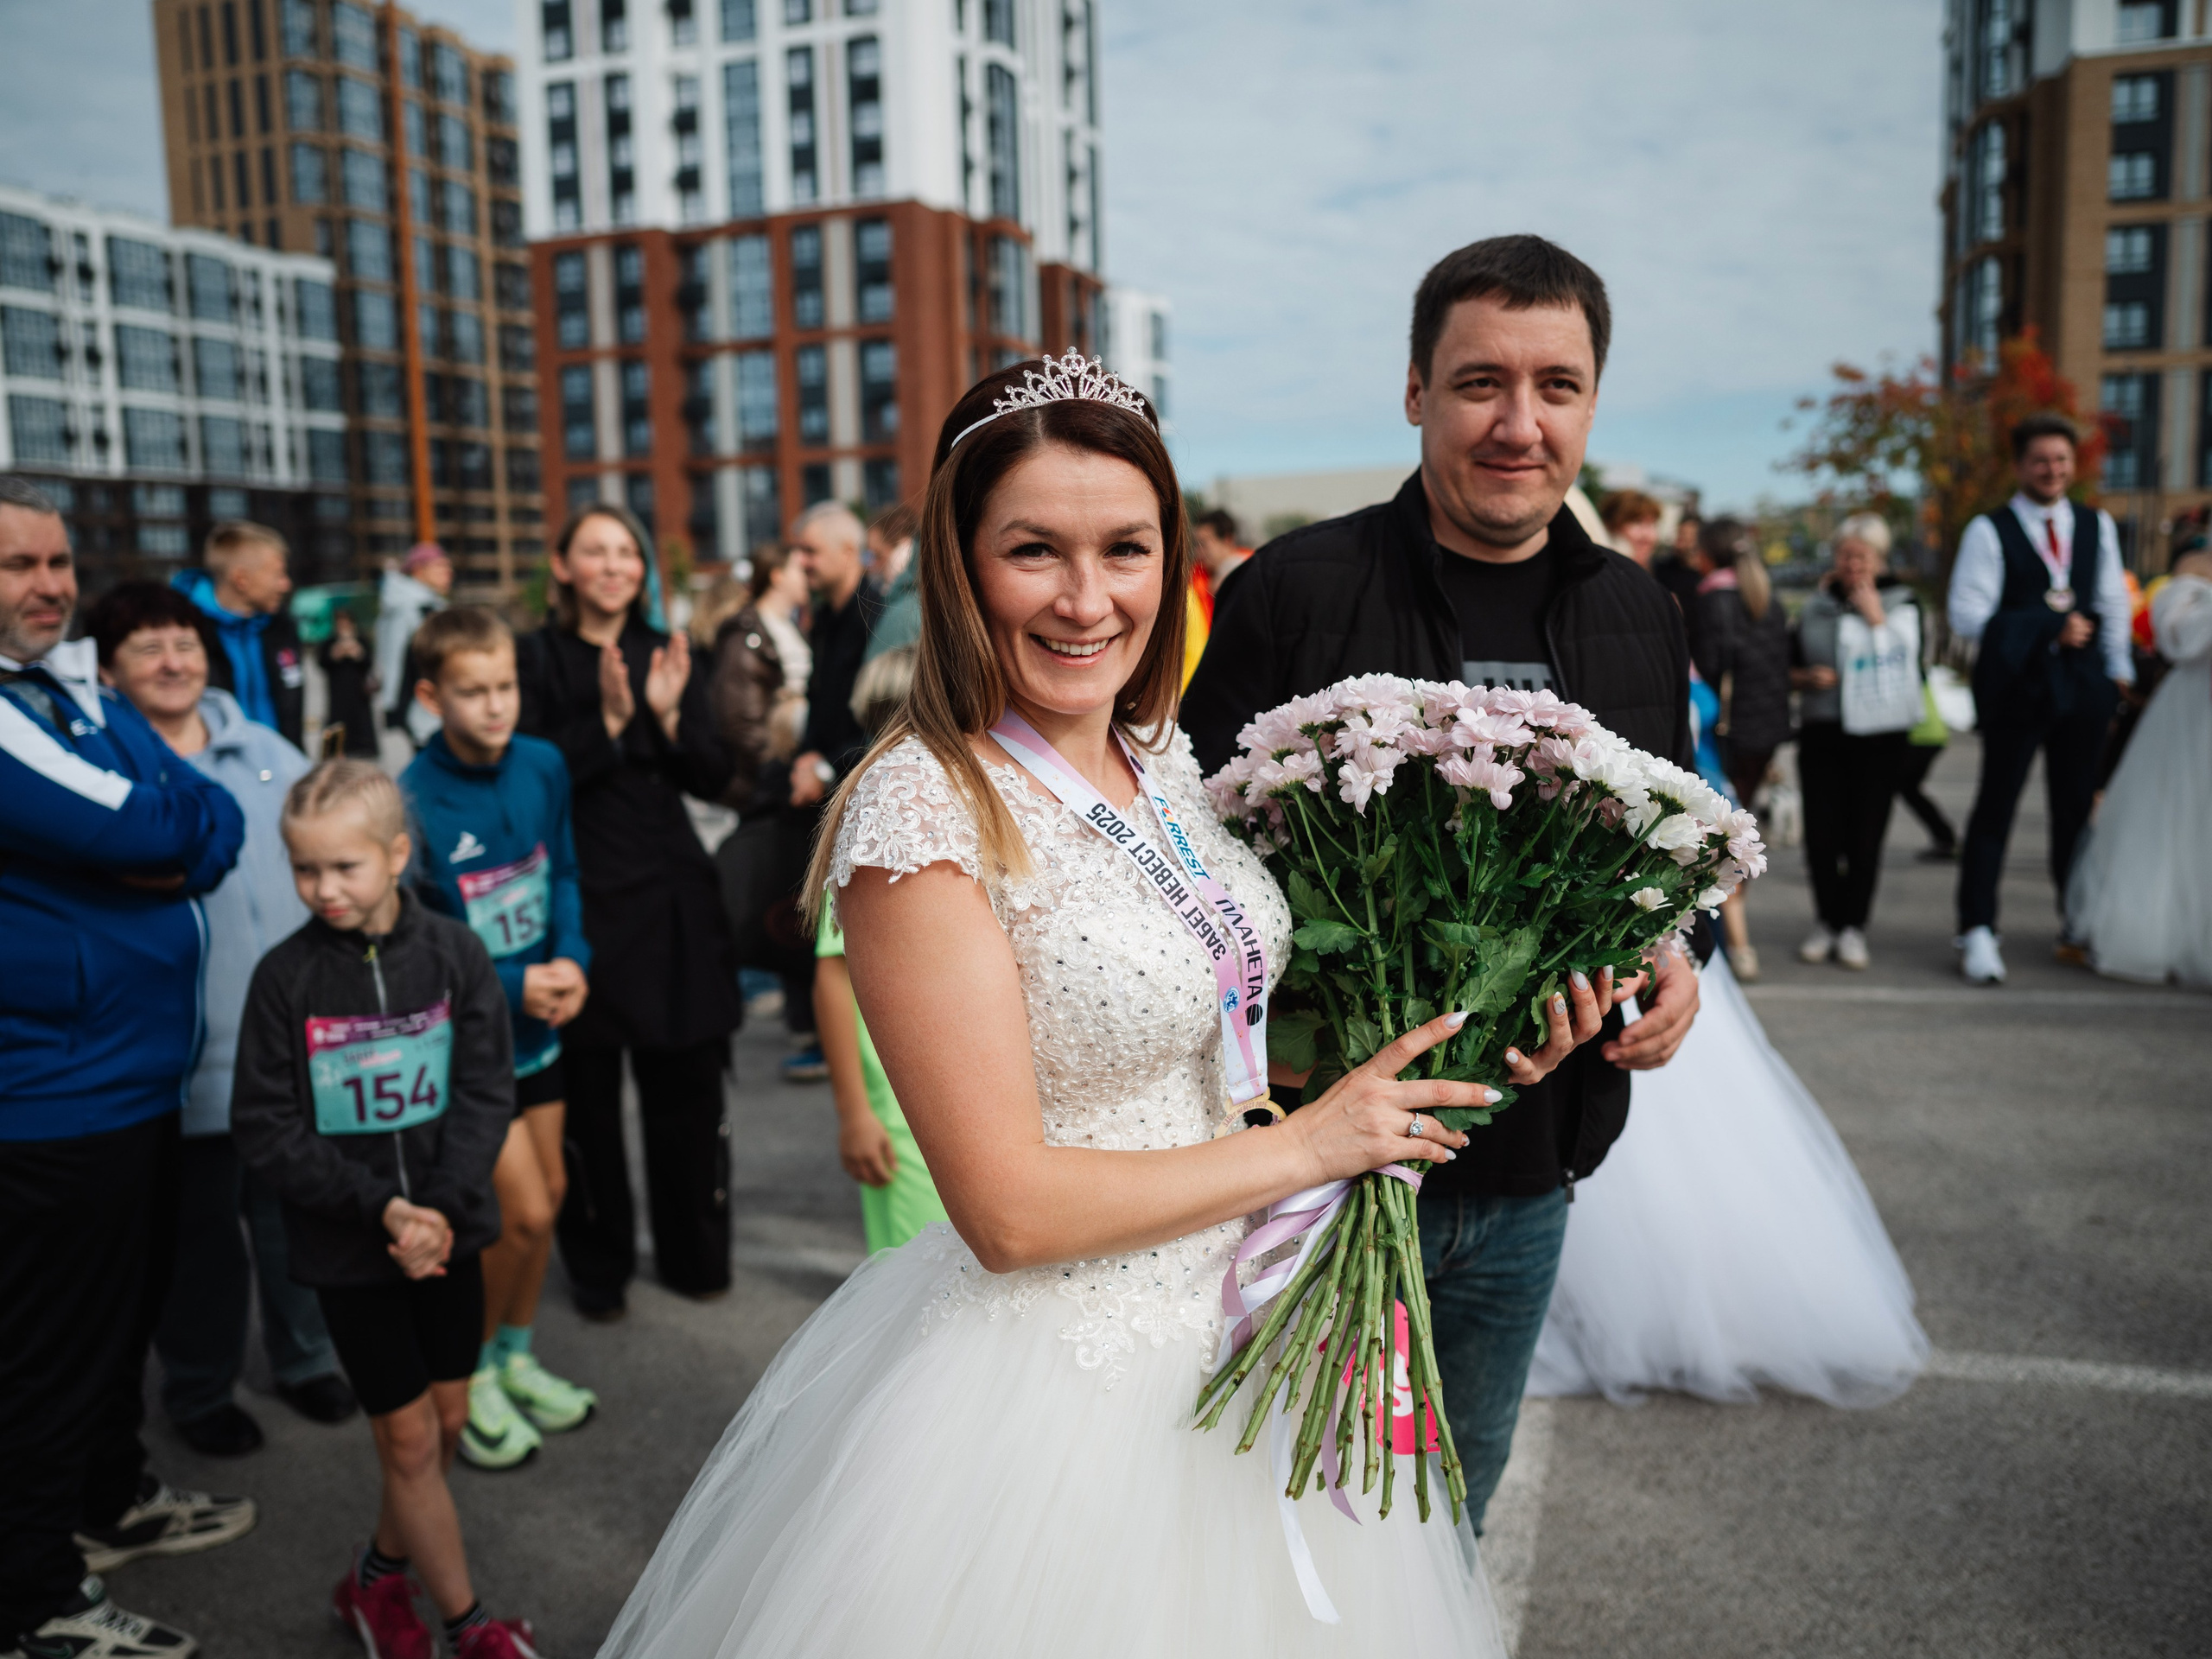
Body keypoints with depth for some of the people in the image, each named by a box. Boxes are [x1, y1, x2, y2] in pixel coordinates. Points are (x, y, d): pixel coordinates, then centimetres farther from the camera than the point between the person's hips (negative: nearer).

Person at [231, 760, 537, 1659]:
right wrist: (382, 1208, -19)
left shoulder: (453, 954, -7)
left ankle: (378, 1575, 39)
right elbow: (267, 1130, -10)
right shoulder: (285, 976, -10)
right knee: (408, 1433, 4)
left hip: (448, 1227, 2)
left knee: (448, 1417, 13)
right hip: (346, 1245, -2)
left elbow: (486, 1093, -7)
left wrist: (440, 1209, -19)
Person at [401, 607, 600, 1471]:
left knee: (548, 1194, 15)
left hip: (537, 1022, 6)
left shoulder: (542, 766, -5)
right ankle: (470, 1375, 19)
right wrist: (512, 985, -20)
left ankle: (515, 1356, 36)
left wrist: (571, 960, -9)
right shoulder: (413, 800, -21)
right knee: (523, 1210, -5)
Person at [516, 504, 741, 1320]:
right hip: (580, 896, -3)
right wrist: (609, 720, -19)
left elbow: (714, 779, 4)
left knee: (686, 1084, 7)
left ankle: (695, 1254, 24)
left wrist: (670, 715, -12)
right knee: (587, 1092, 3)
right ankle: (599, 1267, 21)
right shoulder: (535, 657, -1)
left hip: (671, 896, 3)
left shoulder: (668, 654, 9)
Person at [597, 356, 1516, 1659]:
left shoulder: (1163, 751, 0)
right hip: (1063, 1381, -7)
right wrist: (1308, 1145, -15)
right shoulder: (923, 807, -23)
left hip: (1245, 1327, 7)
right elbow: (1009, 1209, -23)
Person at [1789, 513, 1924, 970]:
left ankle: (1853, 927, 11)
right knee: (1821, 834, -2)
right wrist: (1806, 678, -4)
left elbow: (1901, 663, -7)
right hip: (1822, 731, 2)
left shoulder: (1901, 604, 5)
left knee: (1865, 835, -1)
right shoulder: (1817, 603, 11)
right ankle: (1826, 922, 16)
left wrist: (1876, 617, -8)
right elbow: (1790, 664, 16)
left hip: (1879, 735, -2)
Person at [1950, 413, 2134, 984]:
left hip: (2083, 689, 4)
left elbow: (2113, 606, 16)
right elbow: (1969, 619, -11)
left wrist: (2118, 675, 10)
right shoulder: (1989, 532, -4)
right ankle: (1977, 932, 2)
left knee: (2077, 808, 11)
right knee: (1995, 809, -2)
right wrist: (2050, 627, -11)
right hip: (2014, 690, -4)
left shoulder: (2097, 526, 12)